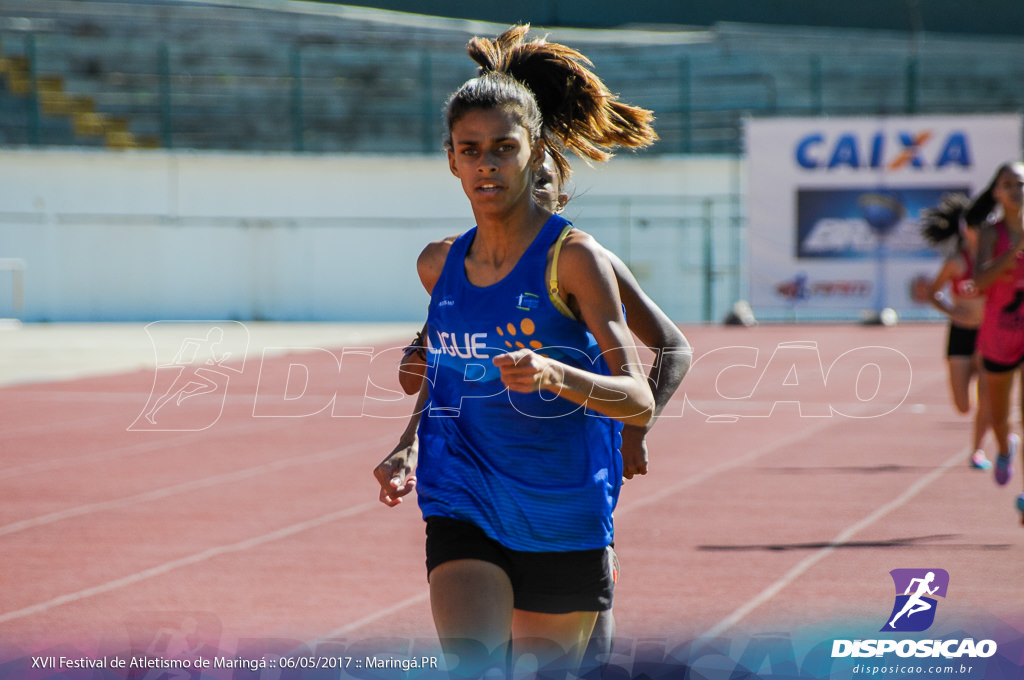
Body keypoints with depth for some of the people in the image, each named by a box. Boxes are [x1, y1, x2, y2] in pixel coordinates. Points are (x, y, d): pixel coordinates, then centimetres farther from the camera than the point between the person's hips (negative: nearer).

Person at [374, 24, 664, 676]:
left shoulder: (573, 257, -11)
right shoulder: (440, 265, 5)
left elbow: (639, 399, -17)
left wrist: (553, 375, -35)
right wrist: (409, 444, 7)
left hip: (563, 519, -3)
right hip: (463, 508, 3)